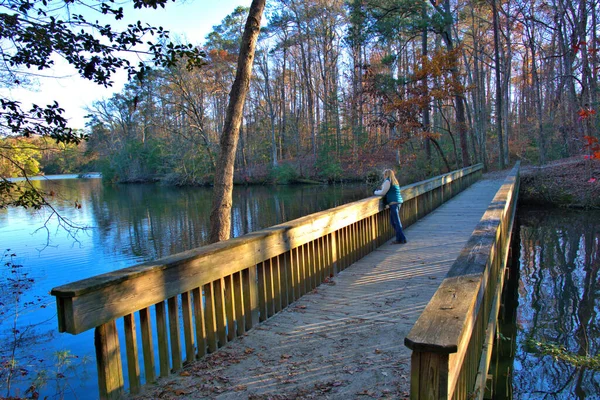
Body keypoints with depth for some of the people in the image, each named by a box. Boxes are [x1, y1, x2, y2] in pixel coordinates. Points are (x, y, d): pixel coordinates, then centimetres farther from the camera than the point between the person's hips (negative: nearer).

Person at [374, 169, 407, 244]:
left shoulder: (387, 181, -8)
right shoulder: (394, 181, 20)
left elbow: (383, 192, -10)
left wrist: (376, 192, 8)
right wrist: (379, 191, 14)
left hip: (393, 203, -10)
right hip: (398, 202, 10)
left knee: (396, 221, -5)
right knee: (393, 221, 14)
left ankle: (401, 239, -2)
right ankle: (399, 238, 16)